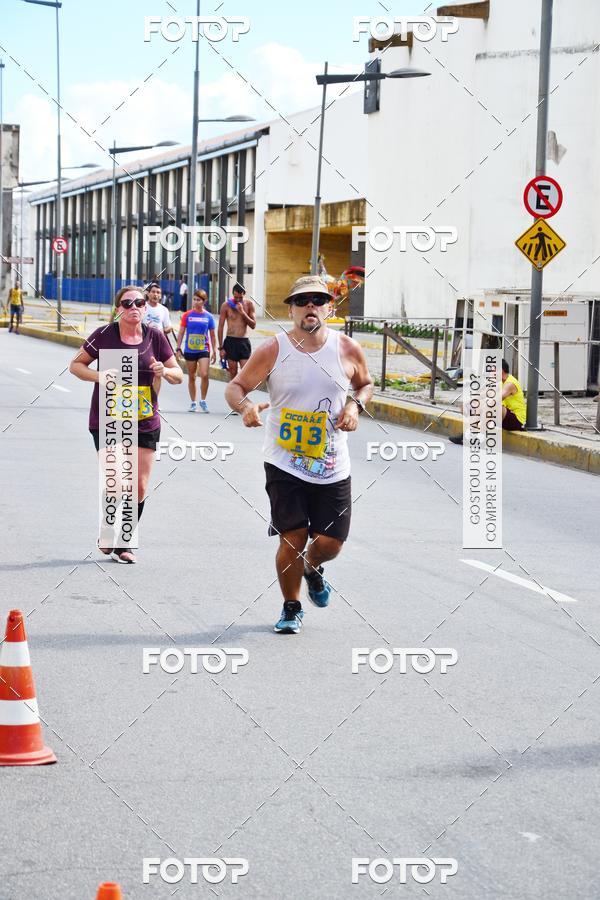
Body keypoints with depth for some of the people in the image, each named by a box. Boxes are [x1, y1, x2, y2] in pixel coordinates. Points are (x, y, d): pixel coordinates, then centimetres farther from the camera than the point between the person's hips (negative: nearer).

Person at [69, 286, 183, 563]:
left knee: (139, 488, 1)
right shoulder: (104, 335, -7)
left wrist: (164, 371, -15)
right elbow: (75, 365, 3)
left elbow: (178, 375, 8)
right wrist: (98, 376, -16)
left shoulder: (155, 337, 1)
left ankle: (123, 545, 18)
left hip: (146, 423, 3)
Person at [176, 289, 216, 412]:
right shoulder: (187, 315, 1)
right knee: (191, 377, 9)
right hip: (189, 350, 1)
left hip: (203, 350, -1)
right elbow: (181, 333, 4)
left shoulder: (208, 316, 1)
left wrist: (214, 351, 6)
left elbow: (212, 335, 8)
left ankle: (203, 401, 1)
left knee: (204, 375, -15)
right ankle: (193, 402, 19)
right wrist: (178, 349, -1)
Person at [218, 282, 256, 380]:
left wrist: (242, 312, -15)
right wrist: (221, 347, -2)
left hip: (244, 342, 0)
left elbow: (253, 325, -2)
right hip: (230, 342, 0)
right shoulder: (226, 305, -2)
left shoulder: (249, 304, 2)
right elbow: (221, 327, 1)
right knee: (233, 374, 5)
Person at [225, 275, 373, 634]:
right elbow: (234, 387, -1)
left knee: (329, 544, 3)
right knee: (292, 540, -5)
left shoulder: (348, 350, -1)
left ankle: (313, 569, 41)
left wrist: (355, 405, -4)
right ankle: (291, 608, 20)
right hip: (285, 465, -2)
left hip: (333, 467, 2)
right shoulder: (272, 351, -7)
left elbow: (366, 383, 17)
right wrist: (246, 406, -24)